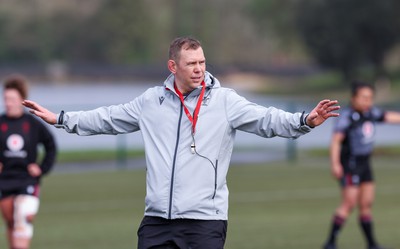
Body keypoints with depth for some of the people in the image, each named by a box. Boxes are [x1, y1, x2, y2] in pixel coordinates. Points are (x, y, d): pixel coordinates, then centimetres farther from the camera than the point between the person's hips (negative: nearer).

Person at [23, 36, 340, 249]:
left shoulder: (224, 101, -1)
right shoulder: (152, 100, 10)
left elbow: (266, 119, -11)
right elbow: (109, 118, 20)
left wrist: (305, 121, -27)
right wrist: (61, 119, 21)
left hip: (205, 218, -3)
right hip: (157, 217, 3)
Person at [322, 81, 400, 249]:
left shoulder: (371, 113, 5)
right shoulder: (347, 116, -17)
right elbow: (336, 140, -23)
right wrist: (335, 163, -32)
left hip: (365, 164, 8)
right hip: (350, 164, -8)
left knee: (366, 204, 10)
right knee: (349, 203, -13)